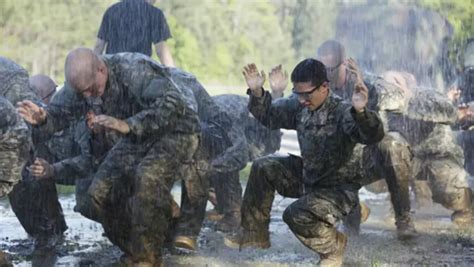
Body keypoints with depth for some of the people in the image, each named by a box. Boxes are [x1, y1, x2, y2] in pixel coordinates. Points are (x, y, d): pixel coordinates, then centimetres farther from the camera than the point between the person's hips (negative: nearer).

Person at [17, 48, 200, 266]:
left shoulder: (134, 71, -32)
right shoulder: (81, 81, -9)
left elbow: (172, 105, -40)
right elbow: (60, 112, -2)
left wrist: (127, 125, -47)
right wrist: (43, 119, -27)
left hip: (176, 131, -7)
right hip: (137, 139, 8)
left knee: (148, 178, -34)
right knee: (99, 193, -5)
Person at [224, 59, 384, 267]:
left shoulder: (342, 112, -26)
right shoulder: (299, 105, -5)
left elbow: (373, 135, -41)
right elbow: (269, 116, 8)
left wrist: (361, 112, -62)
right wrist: (257, 93, -11)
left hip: (338, 188, -8)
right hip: (306, 175, 8)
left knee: (296, 215, -27)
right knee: (263, 168, 1)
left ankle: (333, 245, 5)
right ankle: (255, 234, 14)